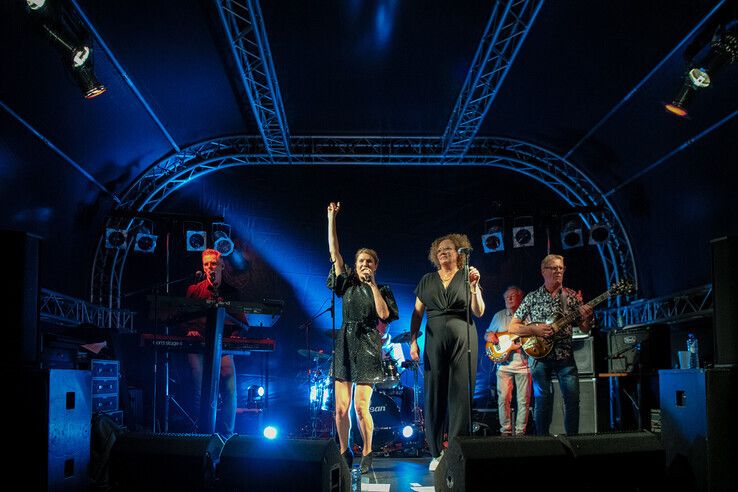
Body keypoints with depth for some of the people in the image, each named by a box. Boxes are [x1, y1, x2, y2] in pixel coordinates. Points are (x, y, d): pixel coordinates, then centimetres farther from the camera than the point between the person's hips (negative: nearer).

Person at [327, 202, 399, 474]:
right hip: (345, 344, 3)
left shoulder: (382, 290, 6)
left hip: (367, 346, -2)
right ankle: (344, 452, 14)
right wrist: (331, 218, -1)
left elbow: (384, 314, -12)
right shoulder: (348, 285, 10)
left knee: (360, 406, -11)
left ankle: (367, 453, 6)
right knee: (341, 407, -1)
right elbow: (334, 252, 4)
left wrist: (373, 285, -8)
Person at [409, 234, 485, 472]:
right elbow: (417, 313, 11)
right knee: (434, 396, 2)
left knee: (460, 395, -4)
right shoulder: (427, 280, 11)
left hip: (463, 339, -2)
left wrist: (474, 287, -18)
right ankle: (437, 452, 11)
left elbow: (479, 312, -4)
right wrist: (413, 341, 2)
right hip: (435, 341, 2)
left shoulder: (466, 277, 5)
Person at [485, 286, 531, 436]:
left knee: (524, 400, -2)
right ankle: (505, 430, 3)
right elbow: (487, 334, 21)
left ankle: (520, 431, 6)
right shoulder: (499, 316, 16)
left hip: (523, 363, -1)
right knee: (503, 398, -5)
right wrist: (490, 336, -2)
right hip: (504, 363, 1)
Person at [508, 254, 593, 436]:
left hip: (565, 356, 1)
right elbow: (512, 327, 4)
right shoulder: (532, 298, 5)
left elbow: (584, 329, 9)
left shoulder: (572, 296, 9)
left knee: (573, 399, -5)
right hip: (540, 355, -1)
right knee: (543, 400, -1)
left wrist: (587, 318, -13)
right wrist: (534, 329, -12)